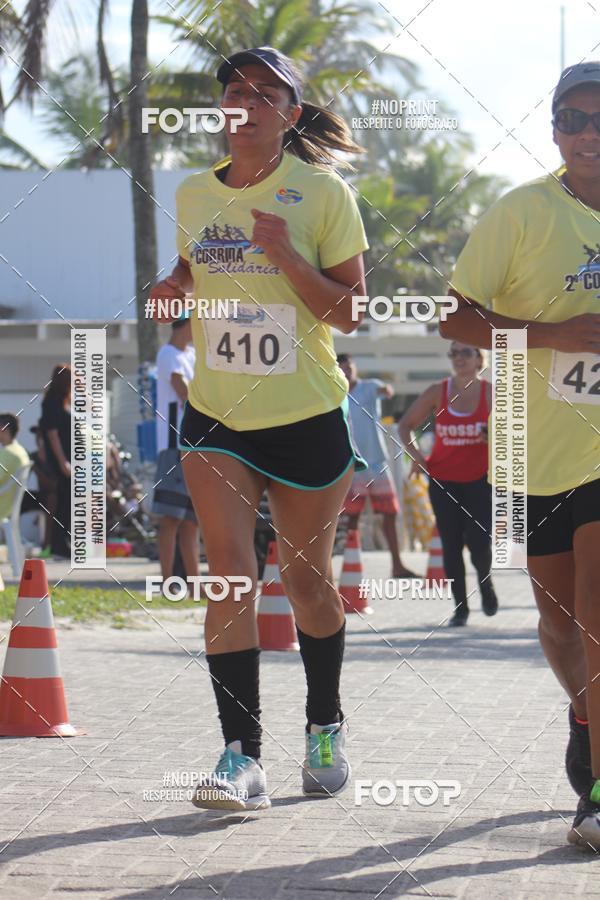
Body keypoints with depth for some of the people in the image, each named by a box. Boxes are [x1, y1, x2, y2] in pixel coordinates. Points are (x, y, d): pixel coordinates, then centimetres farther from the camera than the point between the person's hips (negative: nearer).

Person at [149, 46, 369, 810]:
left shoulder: (323, 193, -7)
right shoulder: (192, 195, 5)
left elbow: (350, 312, -9)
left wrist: (286, 256, -23)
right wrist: (175, 288, 1)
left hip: (307, 416, -2)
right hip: (216, 414, 2)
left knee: (307, 577, 10)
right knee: (230, 574, -11)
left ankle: (324, 728, 32)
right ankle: (242, 755, -13)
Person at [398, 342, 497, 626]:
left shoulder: (491, 393, -4)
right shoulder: (437, 393, -1)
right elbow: (405, 425, 9)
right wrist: (416, 455, -5)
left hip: (479, 479, -1)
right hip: (443, 480, 1)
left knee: (479, 543, -10)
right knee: (451, 546, 0)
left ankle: (485, 583, 22)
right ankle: (460, 606, 12)